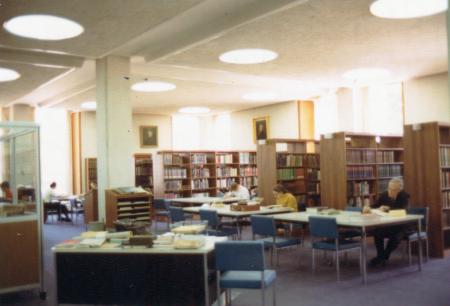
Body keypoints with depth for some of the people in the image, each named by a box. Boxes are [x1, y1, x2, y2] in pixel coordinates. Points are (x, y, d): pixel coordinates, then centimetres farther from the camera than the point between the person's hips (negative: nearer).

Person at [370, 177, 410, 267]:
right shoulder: (383, 195, -2)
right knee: (377, 232, -30)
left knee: (396, 236, -34)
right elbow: (373, 207, -2)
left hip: (400, 225, -2)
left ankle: (384, 256, -9)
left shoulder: (404, 196, -9)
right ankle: (380, 256, -10)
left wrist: (388, 208, -31)